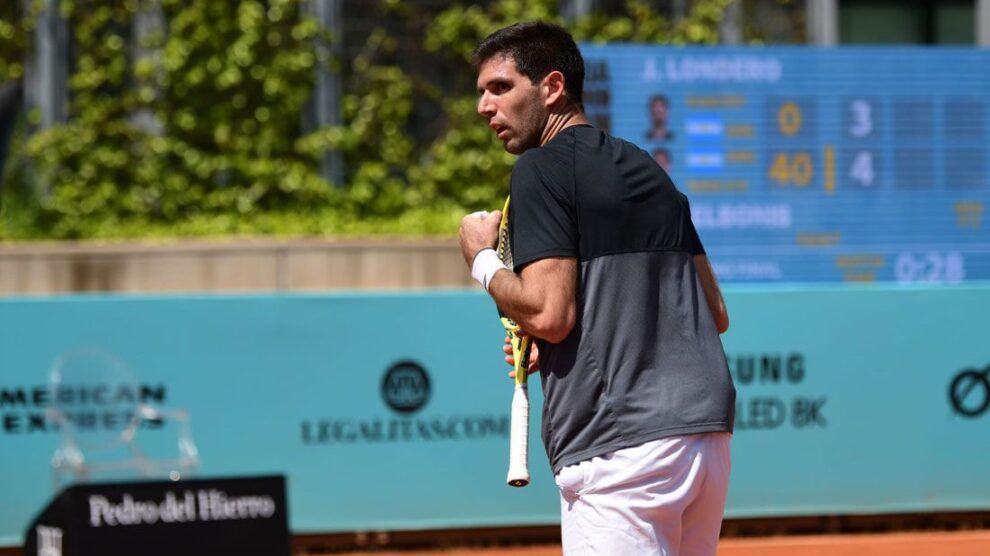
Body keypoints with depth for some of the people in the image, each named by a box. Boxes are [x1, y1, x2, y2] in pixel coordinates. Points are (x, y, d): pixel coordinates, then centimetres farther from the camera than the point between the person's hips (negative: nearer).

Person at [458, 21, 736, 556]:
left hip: (617, 446, -8)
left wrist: (483, 261, 5)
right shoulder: (646, 168, 22)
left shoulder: (540, 170, -3)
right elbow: (716, 314, 21)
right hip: (708, 434, 8)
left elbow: (549, 313, -13)